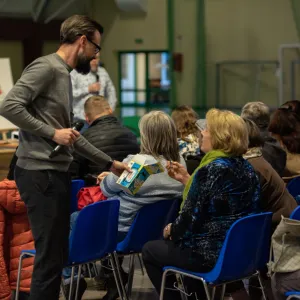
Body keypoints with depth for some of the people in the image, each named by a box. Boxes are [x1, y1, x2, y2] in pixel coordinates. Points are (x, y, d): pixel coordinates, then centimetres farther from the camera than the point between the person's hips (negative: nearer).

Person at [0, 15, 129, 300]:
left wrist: (109, 163, 24)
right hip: (39, 174, -10)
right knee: (50, 257, -7)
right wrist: (53, 133, -17)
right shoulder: (46, 67, -10)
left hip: (56, 173, 10)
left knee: (57, 255, 13)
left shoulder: (64, 74, 20)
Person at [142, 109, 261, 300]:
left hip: (212, 254, -9)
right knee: (172, 244, 31)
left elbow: (191, 218, -19)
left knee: (150, 250, 15)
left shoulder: (211, 170, -21)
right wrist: (188, 180, 13)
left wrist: (172, 231, 1)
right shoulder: (246, 168, 6)